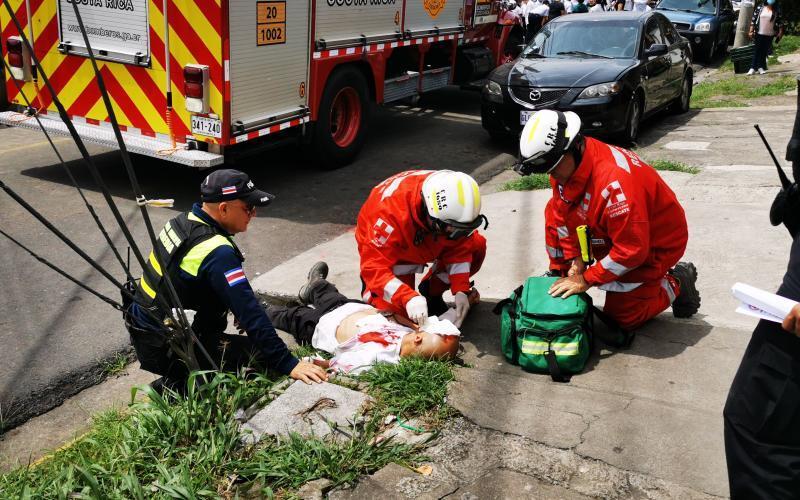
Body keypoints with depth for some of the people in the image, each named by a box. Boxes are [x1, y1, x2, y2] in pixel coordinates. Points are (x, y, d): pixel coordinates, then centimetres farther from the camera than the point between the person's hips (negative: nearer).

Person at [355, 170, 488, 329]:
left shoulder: (452, 208, -27)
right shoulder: (391, 212, -42)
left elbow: (459, 246, -13)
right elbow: (373, 266, -39)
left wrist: (460, 291, -25)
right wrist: (409, 297, -52)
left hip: (426, 243, 5)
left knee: (476, 245, -14)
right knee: (394, 309, -22)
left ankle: (432, 292, 4)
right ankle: (369, 286, 11)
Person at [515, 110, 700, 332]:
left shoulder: (613, 180, -39)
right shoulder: (566, 165, -13)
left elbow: (632, 249, -34)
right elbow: (563, 214, -1)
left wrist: (586, 279, -27)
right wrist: (576, 259, -10)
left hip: (655, 244, -8)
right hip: (616, 232, 8)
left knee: (621, 316, -5)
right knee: (553, 212, -5)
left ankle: (676, 284, 14)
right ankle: (559, 278, 10)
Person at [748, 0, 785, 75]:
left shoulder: (777, 10, 1)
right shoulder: (760, 8, -3)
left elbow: (780, 21, 4)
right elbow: (753, 19, -1)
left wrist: (780, 32, -1)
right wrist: (751, 31, -6)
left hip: (770, 34, 1)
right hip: (759, 33, -1)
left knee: (765, 51, 5)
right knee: (757, 50, -1)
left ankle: (760, 67, 12)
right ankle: (753, 68, 1)